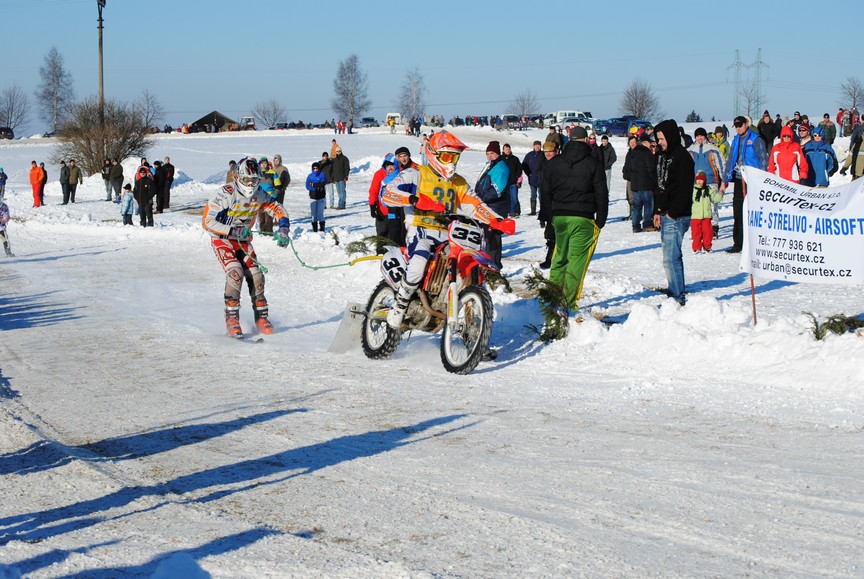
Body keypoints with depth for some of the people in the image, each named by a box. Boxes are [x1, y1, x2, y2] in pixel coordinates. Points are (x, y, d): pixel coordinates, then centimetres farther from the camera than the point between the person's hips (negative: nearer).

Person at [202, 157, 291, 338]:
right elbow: (207, 221, -24)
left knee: (255, 275, -5)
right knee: (235, 272, -24)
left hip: (243, 241, 5)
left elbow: (278, 210, 1)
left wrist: (283, 230, -19)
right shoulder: (225, 194, -23)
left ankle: (261, 317, 10)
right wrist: (234, 231, -32)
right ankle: (231, 318, -17)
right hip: (222, 239, -5)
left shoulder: (259, 196, -8)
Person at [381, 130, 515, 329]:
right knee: (417, 270, -33)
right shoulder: (416, 174, 2)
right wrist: (416, 200, -26)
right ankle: (397, 310, -13)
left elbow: (474, 206, 12)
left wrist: (498, 221, -6)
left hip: (448, 236, 6)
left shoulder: (459, 183, 22)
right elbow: (388, 193, -10)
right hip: (421, 232, -6)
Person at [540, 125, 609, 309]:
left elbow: (545, 192, 11)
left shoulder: (553, 163, 7)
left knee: (559, 258, 17)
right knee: (577, 260, -1)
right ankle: (568, 303, -4)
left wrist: (552, 217, 18)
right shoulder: (593, 165, -3)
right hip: (583, 219, -4)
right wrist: (600, 221, 6)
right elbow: (602, 195, -2)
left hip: (559, 217, 4)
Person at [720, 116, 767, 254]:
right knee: (738, 213, 7)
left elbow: (763, 159, -7)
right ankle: (738, 243, 12)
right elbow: (730, 161, 20)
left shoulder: (756, 140, -4)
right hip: (738, 180, 6)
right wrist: (725, 180, 17)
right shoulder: (736, 141, 15)